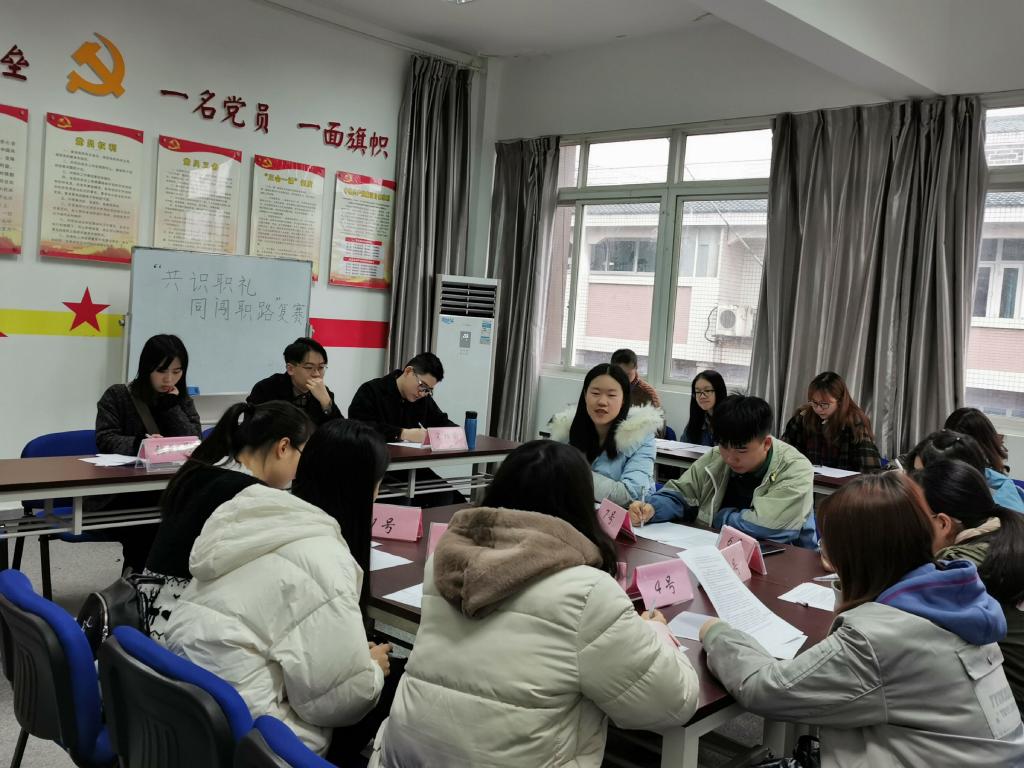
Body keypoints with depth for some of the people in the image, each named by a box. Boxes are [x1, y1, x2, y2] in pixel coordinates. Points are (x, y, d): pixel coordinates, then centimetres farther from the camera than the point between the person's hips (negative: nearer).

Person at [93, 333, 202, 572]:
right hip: (115, 495, -3)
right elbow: (106, 440, -11)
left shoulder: (182, 401, 11)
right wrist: (138, 444, -30)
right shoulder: (117, 396, 2)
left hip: (165, 493, 3)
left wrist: (171, 406, -8)